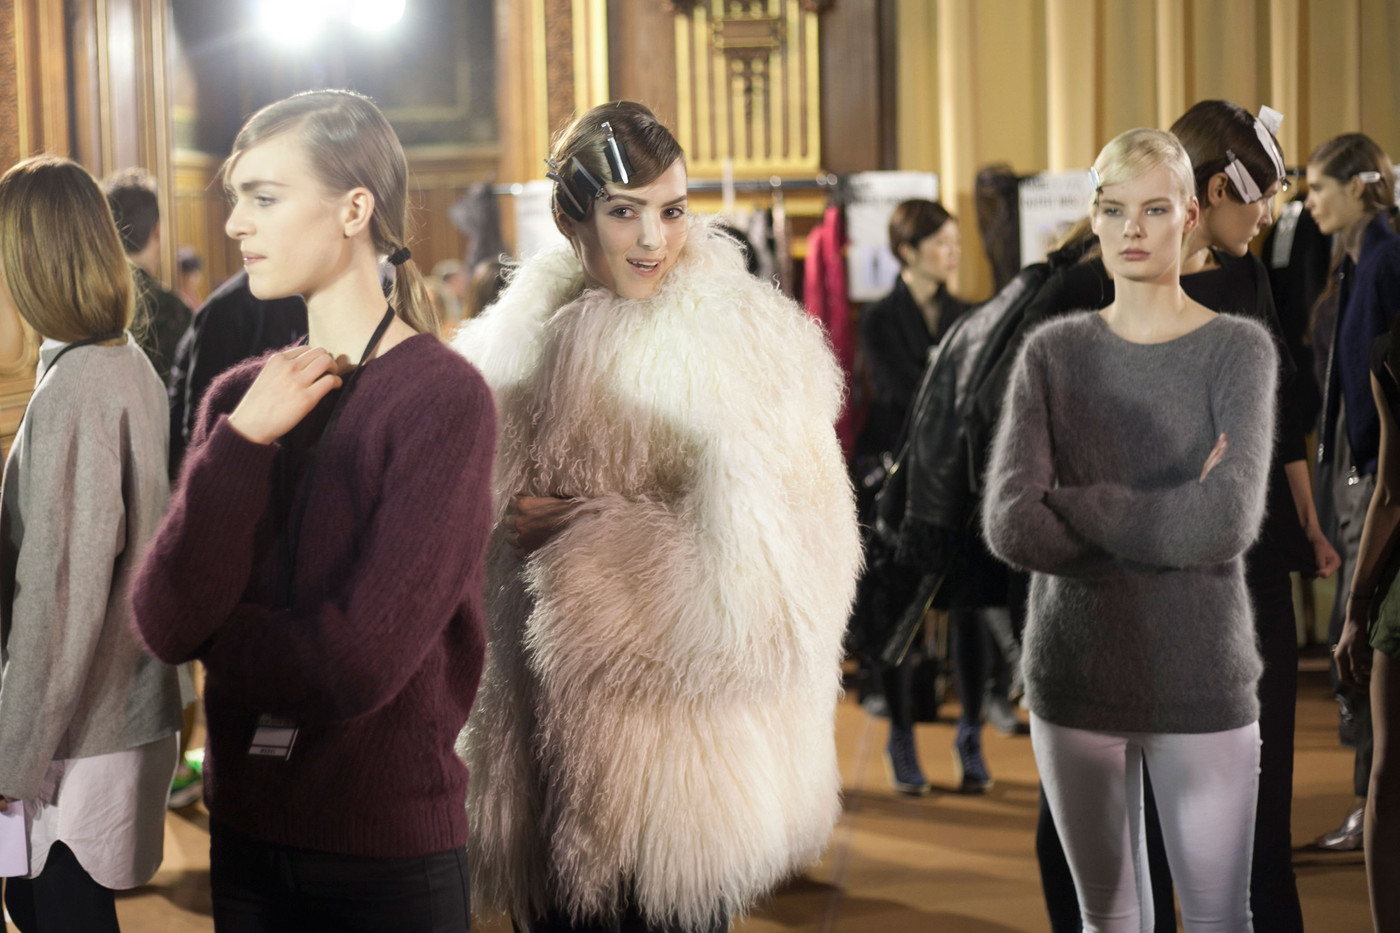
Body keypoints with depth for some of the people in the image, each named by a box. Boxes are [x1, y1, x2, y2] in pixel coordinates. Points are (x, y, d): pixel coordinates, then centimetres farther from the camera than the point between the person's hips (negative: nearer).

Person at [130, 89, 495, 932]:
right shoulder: (242, 396, 5)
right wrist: (243, 443, -15)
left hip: (390, 857, -5)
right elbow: (164, 624, -7)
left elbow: (362, 662, -19)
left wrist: (215, 628, -4)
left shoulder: (443, 398, -13)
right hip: (248, 832, 5)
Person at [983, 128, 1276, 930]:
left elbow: (1229, 523, -19)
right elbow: (1011, 526, -11)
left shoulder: (1239, 349, -3)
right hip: (1076, 681, 2)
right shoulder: (1053, 354, 2)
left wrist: (1071, 503, -11)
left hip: (1202, 685, -2)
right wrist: (1170, 522, -12)